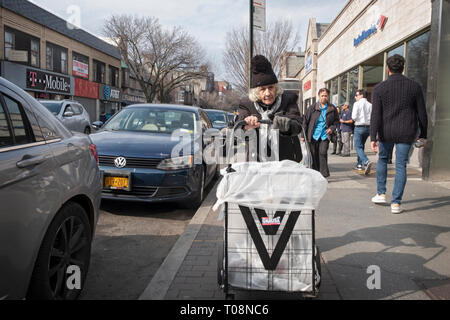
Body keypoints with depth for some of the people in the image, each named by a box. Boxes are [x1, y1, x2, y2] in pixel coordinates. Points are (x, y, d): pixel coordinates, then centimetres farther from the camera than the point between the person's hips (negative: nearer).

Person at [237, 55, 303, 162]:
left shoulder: (288, 100, 2)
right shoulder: (247, 104, 3)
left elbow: (298, 126, -12)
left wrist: (287, 125, -36)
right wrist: (246, 127, -34)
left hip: (286, 160, 0)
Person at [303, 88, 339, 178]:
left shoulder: (332, 109, 5)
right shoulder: (312, 108, 2)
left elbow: (336, 121, 16)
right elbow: (305, 121, 4)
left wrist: (332, 128, -3)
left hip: (325, 135, -1)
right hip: (313, 136, 1)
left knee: (323, 153, -14)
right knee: (314, 155, 5)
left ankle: (324, 174, -7)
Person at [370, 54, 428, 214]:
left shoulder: (379, 88, -5)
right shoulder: (414, 86, 0)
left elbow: (376, 115, -11)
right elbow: (422, 113, 4)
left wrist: (373, 138, -11)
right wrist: (423, 135, 13)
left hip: (386, 132, 0)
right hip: (406, 133, 0)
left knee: (382, 159, 22)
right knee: (401, 166, 4)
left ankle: (381, 194, 24)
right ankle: (396, 203, 5)